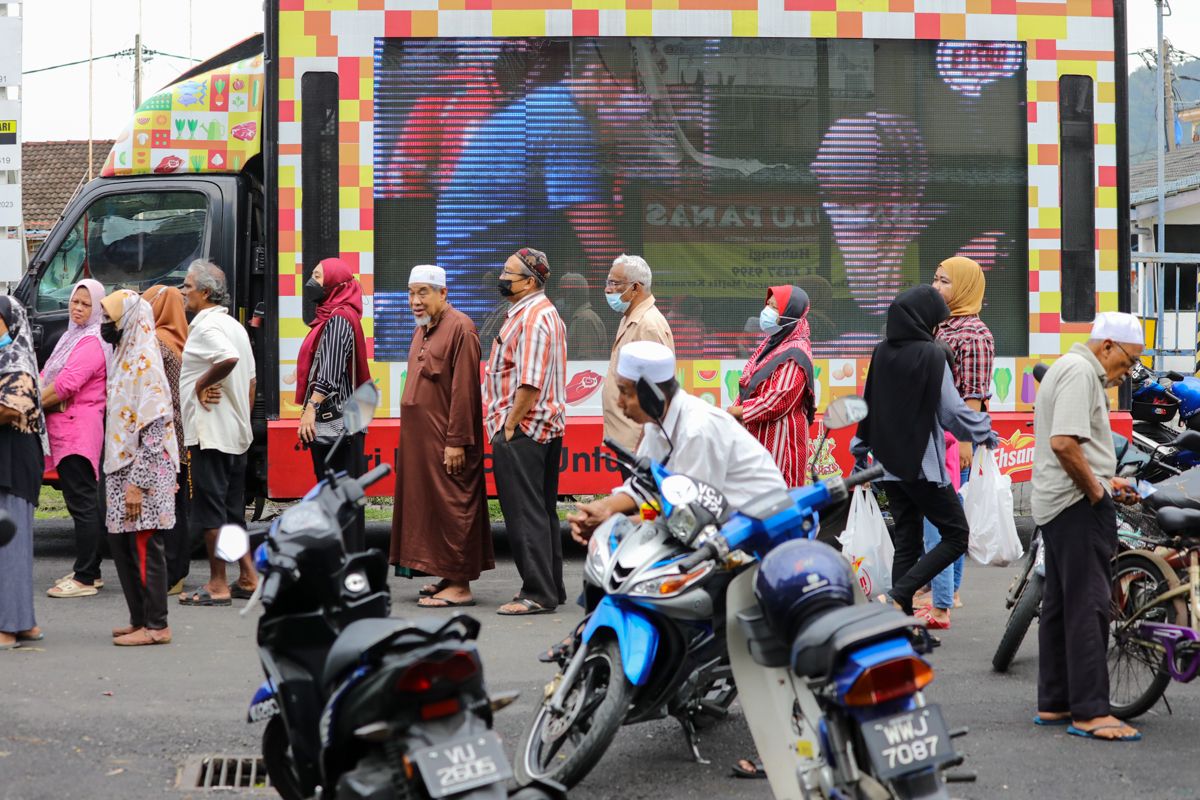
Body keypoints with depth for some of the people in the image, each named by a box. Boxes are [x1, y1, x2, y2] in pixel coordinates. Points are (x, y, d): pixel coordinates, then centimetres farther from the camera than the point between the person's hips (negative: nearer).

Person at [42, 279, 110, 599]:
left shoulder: (92, 344, -13)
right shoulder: (72, 337, 20)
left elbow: (64, 386, -21)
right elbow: (47, 377, 20)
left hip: (78, 431, -10)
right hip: (66, 431, 10)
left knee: (82, 503, -9)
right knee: (84, 503, 14)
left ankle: (84, 579, -9)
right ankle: (90, 571, 21)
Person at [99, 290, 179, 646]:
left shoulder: (144, 362, -15)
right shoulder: (125, 356, 15)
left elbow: (154, 430, -20)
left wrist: (137, 483, -22)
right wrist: (121, 477, 19)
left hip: (143, 474, -10)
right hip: (122, 470, 10)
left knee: (146, 548, -4)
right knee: (121, 542, 14)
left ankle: (156, 626, 4)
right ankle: (141, 619, 23)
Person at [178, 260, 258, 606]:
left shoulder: (206, 325, -13)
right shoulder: (234, 325, 17)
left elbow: (228, 358, -33)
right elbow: (250, 380, 21)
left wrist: (201, 384, -19)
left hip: (210, 431, -10)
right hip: (237, 433, 10)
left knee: (210, 509, -4)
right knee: (233, 509, 14)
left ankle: (217, 586, -1)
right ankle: (249, 578, 17)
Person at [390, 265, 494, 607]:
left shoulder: (460, 328, -14)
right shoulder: (422, 330, 15)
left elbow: (464, 390, -18)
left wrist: (456, 442, -21)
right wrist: (411, 438, 15)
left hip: (446, 442, -9)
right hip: (421, 438, 9)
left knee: (451, 508, -5)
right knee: (429, 505, 12)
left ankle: (460, 586, -1)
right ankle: (447, 577, 20)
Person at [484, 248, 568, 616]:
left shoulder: (531, 317, -17)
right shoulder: (546, 312, 18)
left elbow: (530, 382, -24)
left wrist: (509, 426, -18)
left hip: (522, 429, -11)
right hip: (546, 428, 11)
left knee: (525, 513, -7)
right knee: (542, 510, 15)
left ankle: (537, 593, -4)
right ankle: (551, 587, 22)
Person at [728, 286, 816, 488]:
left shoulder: (794, 354, -17)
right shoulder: (774, 342, 13)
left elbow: (778, 401, -23)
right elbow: (750, 385, 19)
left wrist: (739, 411, -12)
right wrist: (737, 409, 3)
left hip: (779, 439, -9)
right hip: (759, 434, 9)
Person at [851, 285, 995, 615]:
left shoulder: (881, 354, 5)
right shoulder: (931, 355, -12)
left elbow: (869, 404, 13)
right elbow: (952, 410, -10)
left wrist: (861, 450, 24)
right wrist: (984, 432, 8)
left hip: (889, 464, 7)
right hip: (923, 464, -7)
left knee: (907, 542, 12)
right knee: (956, 535, 3)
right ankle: (897, 596, -11)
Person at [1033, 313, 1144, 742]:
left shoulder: (1069, 368, 21)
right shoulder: (1080, 372, -13)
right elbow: (1064, 442, -25)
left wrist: (1106, 480, 18)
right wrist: (1096, 490, -15)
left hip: (1056, 504, 11)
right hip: (1077, 503, -11)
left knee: (1060, 605, 12)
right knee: (1088, 606, -10)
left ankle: (1054, 703, 17)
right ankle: (1090, 711, -10)